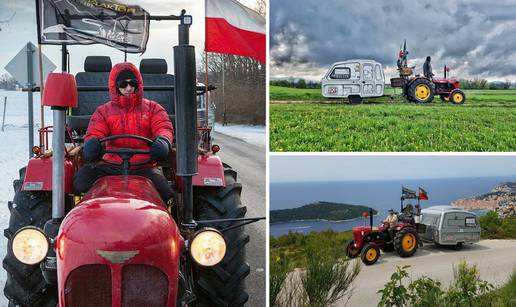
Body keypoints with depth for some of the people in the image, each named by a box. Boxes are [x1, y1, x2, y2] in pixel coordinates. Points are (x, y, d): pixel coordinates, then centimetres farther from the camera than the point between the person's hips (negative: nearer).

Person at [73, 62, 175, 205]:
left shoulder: (152, 108, 14)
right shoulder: (104, 111, 15)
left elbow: (164, 128, -2)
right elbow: (94, 132, 0)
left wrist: (163, 141, -30)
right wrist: (91, 143, -28)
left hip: (143, 167, -1)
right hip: (111, 166, 1)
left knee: (164, 192, -29)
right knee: (81, 178, -23)